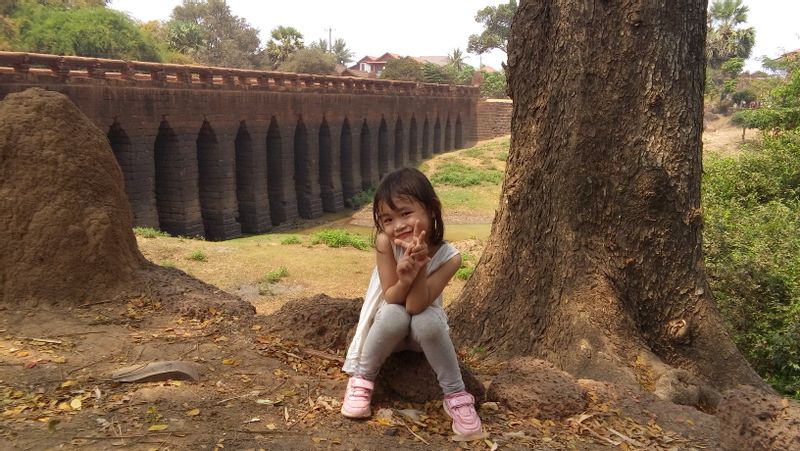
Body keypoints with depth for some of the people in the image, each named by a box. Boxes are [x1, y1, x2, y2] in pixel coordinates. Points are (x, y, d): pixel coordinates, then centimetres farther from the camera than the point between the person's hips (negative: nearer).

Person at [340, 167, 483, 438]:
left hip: (425, 323, 0)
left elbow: (416, 306, -31)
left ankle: (456, 395, -15)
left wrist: (421, 266, -45)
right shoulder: (385, 243, -25)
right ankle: (362, 377, -12)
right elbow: (391, 299, -23)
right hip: (389, 324, 0)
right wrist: (404, 279, -45)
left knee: (427, 321, -35)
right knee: (394, 314, -35)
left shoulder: (448, 256, -26)